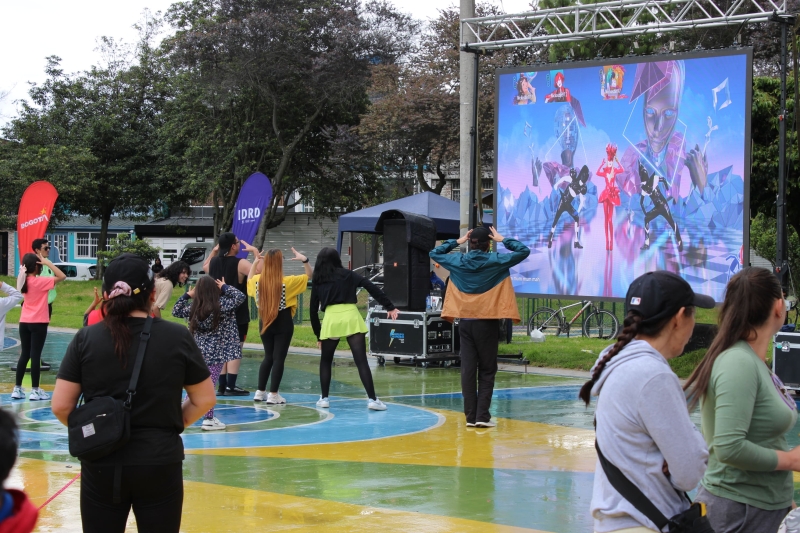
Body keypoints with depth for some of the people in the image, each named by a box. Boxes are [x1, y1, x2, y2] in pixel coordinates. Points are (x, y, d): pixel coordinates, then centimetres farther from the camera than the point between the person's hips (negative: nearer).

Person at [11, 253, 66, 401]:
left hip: (24, 322, 6)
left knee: (24, 355, 12)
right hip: (38, 323, -6)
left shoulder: (23, 281, 4)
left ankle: (17, 388, 12)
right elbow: (61, 276, -16)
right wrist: (48, 263, -13)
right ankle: (35, 390, -1)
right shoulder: (40, 281, -14)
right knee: (35, 355, -3)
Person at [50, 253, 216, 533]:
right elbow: (204, 400, 2)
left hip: (102, 465, 1)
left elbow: (61, 406, -4)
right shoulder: (178, 337, -5)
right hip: (160, 464, 0)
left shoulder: (86, 339, -5)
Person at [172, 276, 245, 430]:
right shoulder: (221, 305, -12)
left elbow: (176, 311, 13)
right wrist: (225, 287, -1)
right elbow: (240, 296, -12)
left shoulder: (193, 308, 1)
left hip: (197, 352, 5)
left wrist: (187, 295, 16)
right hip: (216, 352, -5)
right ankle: (209, 419, -2)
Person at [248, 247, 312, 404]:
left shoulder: (258, 280, -4)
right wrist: (304, 260, -9)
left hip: (265, 323, 5)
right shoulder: (287, 281, -15)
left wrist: (255, 263, 18)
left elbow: (249, 279, 21)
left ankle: (260, 392, 17)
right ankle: (273, 394, -2)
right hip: (283, 324, -5)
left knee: (268, 357, 17)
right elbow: (308, 276, -3)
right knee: (279, 358, 0)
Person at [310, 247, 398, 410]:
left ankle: (324, 398, 18)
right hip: (351, 317, -1)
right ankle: (372, 399, -10)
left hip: (331, 319, 1)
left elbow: (313, 309, 15)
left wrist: (318, 335, 23)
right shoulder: (347, 274, 12)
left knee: (325, 361, 20)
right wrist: (390, 307, 1)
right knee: (361, 361, -4)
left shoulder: (317, 281, 14)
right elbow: (370, 287, 0)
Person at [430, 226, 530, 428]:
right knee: (487, 371, 4)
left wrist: (456, 241, 17)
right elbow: (524, 251, -2)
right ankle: (482, 416, -2)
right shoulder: (496, 260, -7)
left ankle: (471, 416, 4)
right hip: (487, 323, -3)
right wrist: (503, 240, 7)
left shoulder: (458, 261, 1)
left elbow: (434, 253, 17)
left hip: (465, 322, 3)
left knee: (468, 369, 5)